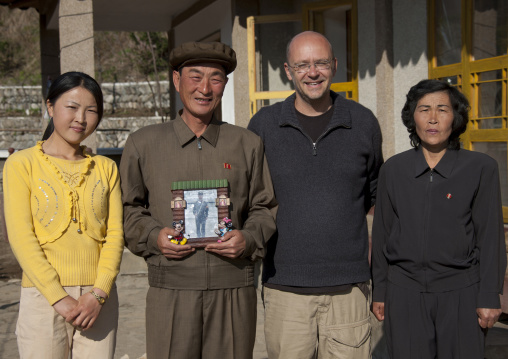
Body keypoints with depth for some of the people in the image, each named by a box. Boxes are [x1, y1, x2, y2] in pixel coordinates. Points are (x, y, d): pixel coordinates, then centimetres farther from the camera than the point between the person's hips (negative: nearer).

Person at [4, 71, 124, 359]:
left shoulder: (106, 168, 11)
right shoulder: (22, 164, 2)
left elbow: (115, 233, 5)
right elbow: (21, 237, -6)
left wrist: (99, 293, -9)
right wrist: (59, 298, -13)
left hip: (99, 299, 3)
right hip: (43, 297, -2)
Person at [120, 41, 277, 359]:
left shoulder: (248, 144, 10)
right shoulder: (143, 144, 8)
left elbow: (266, 208, 14)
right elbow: (128, 210, 13)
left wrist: (248, 238, -5)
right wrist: (153, 236, -6)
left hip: (234, 289, 1)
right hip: (170, 292, -1)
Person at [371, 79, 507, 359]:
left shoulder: (481, 168, -3)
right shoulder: (393, 170, 3)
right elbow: (382, 233, 7)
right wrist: (379, 291, 8)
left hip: (460, 293, -1)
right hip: (404, 291, 2)